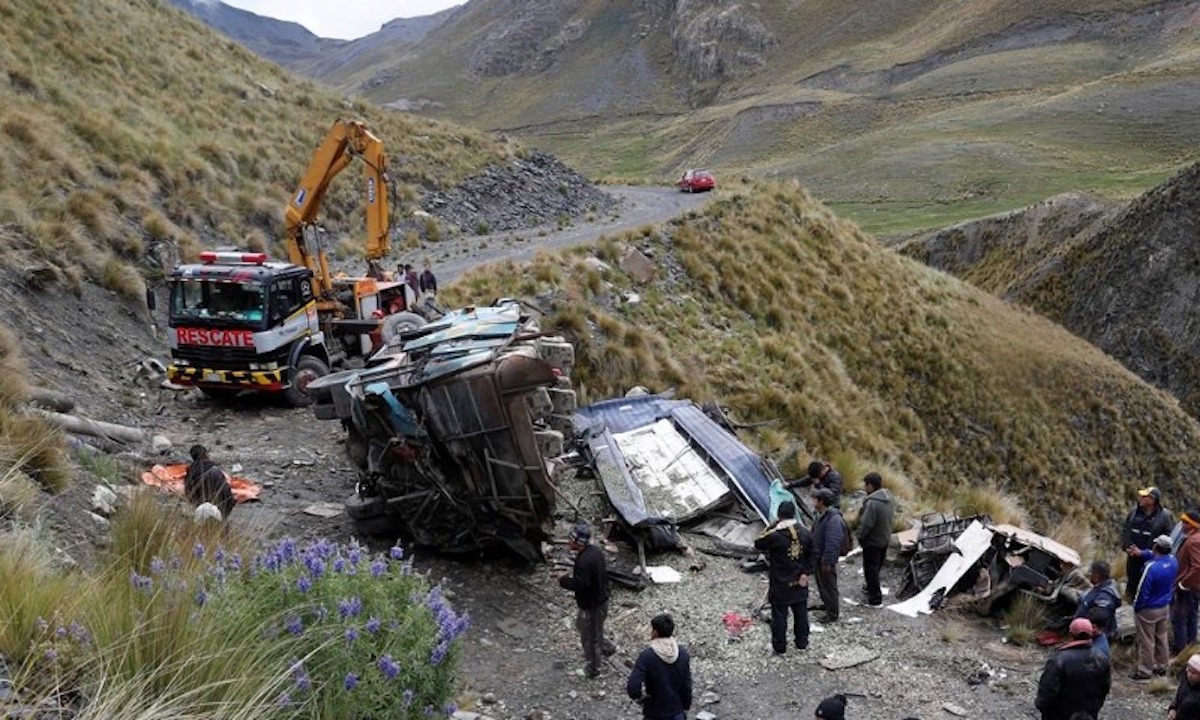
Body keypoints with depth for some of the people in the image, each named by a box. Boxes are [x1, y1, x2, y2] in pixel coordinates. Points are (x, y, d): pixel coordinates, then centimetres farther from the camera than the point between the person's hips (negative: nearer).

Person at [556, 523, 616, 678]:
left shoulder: (583, 561, -32)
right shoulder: (595, 550, -2)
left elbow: (580, 584, -33)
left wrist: (564, 580, -18)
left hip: (591, 606, -9)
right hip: (601, 599, 9)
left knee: (589, 637, 11)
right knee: (581, 624, 30)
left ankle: (593, 669, 30)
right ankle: (607, 647, 44)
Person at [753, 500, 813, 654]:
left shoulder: (775, 535, -22)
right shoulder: (806, 533, -5)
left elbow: (758, 544, -6)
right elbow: (810, 557, 0)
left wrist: (771, 528, -7)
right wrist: (806, 573, 1)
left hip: (780, 585, -4)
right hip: (800, 583, 4)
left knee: (779, 615, 7)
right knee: (801, 613, 19)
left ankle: (779, 646, 16)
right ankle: (802, 642, 32)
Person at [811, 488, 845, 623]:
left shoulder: (834, 519, -27)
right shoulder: (821, 515, 5)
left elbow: (832, 544, -28)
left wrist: (827, 562, -25)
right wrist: (814, 557, 19)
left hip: (826, 560, -10)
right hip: (818, 557, 10)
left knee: (829, 586, 2)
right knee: (821, 583, 22)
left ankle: (832, 614, 13)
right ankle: (826, 604, 40)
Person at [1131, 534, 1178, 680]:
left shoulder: (1151, 567, -33)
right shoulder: (1173, 561, -11)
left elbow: (1142, 591, -24)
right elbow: (1159, 556, 14)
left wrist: (1136, 607, -9)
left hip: (1148, 610, -7)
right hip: (1165, 607, 7)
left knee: (1146, 641, 7)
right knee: (1161, 637, 22)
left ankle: (1145, 671, 19)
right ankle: (1161, 666, 36)